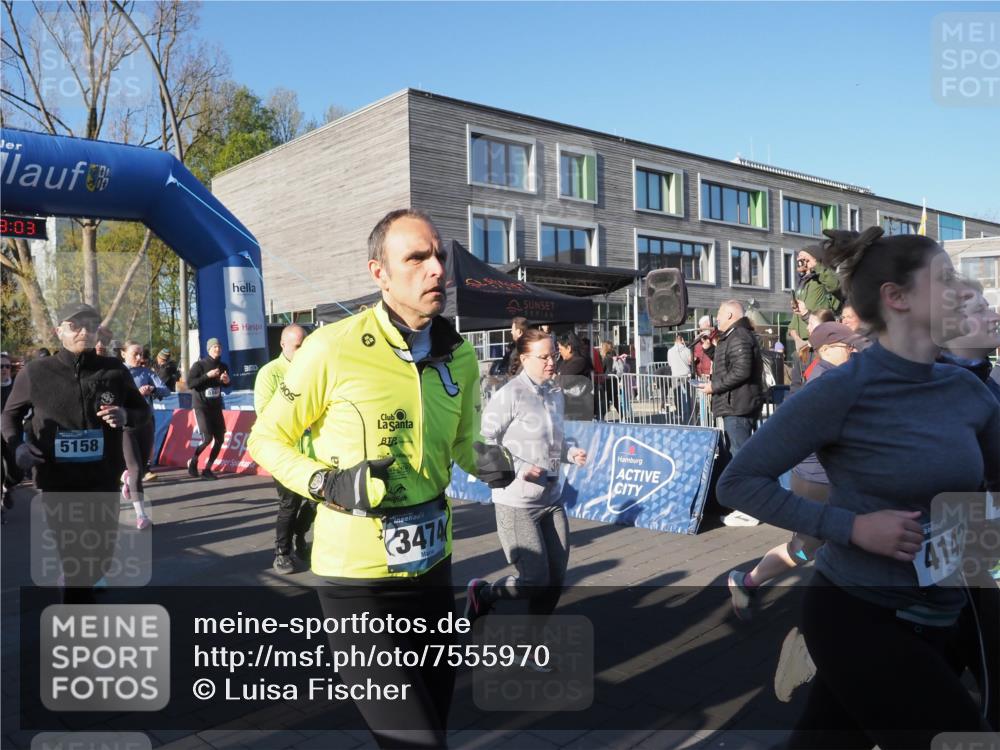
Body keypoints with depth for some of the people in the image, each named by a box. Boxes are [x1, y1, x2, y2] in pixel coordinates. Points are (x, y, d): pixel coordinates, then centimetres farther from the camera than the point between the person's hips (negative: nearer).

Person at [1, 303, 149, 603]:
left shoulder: (114, 370, -2)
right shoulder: (36, 372, -4)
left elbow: (142, 410, 10)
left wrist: (126, 415, -13)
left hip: (104, 479, 2)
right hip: (57, 480, -2)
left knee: (103, 550, 14)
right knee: (70, 555, 5)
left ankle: (85, 584, 47)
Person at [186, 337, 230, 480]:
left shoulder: (223, 366, 7)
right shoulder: (199, 365, -8)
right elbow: (190, 383, -17)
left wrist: (227, 381, -2)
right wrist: (207, 375, -22)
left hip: (216, 407, 6)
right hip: (201, 406, -6)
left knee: (220, 439, 1)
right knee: (207, 438, -14)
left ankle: (207, 469, 12)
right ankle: (193, 461, 12)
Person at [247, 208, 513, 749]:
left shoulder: (461, 356, 0)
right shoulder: (332, 348, -16)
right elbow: (266, 442, -4)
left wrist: (482, 460, -7)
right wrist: (329, 485, -21)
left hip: (432, 567, 6)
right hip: (358, 580, -5)